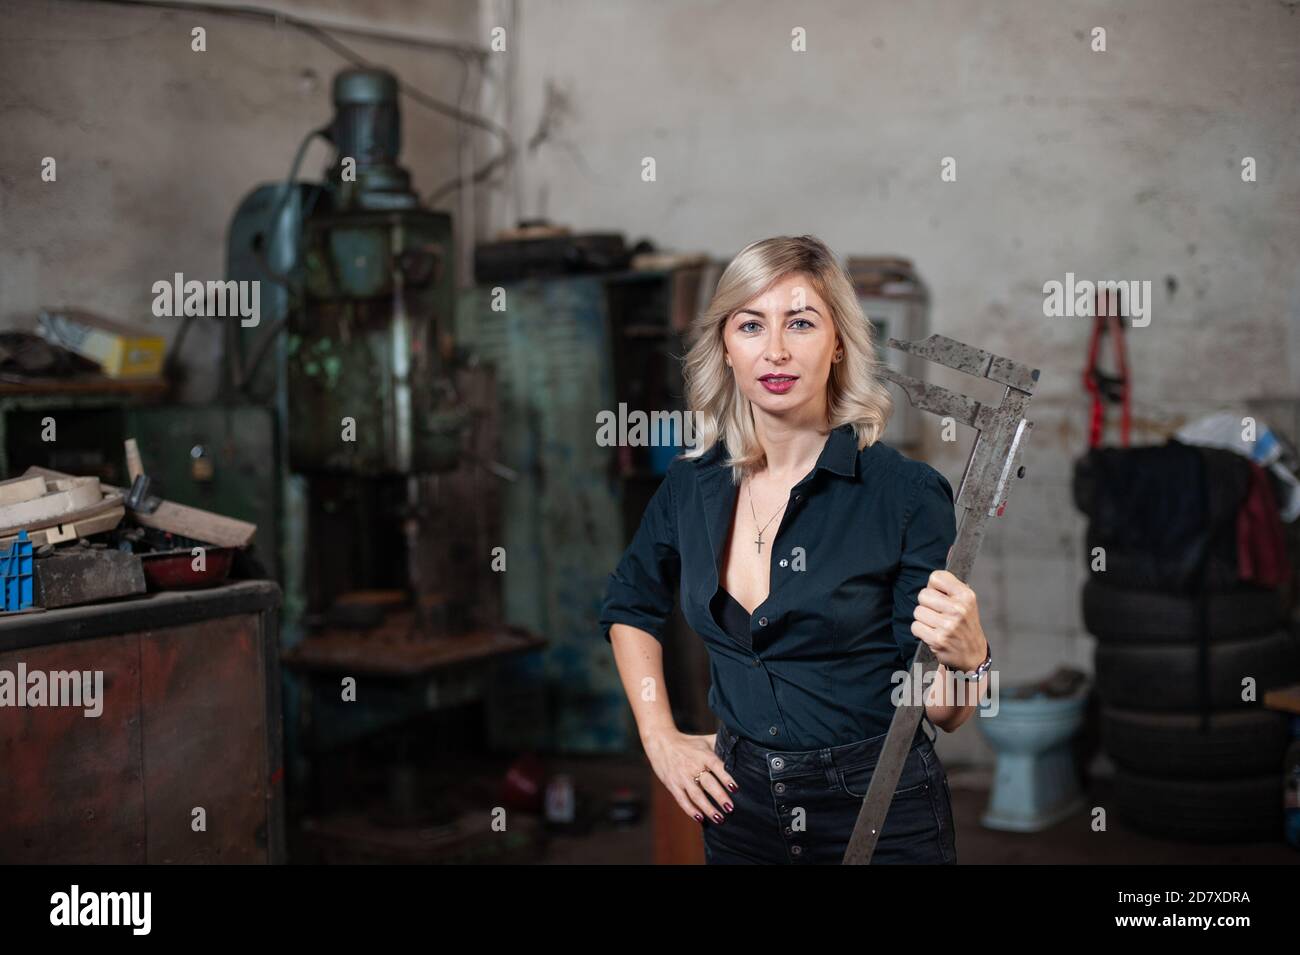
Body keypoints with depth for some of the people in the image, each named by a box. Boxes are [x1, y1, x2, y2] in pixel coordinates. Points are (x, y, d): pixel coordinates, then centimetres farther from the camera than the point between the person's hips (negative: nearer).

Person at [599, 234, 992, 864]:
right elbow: (629, 607, 16)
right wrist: (660, 737, 6)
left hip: (881, 814, -3)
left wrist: (964, 658, -32)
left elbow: (942, 715, -11)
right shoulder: (691, 486, -4)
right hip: (739, 806, 4)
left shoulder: (905, 492, -15)